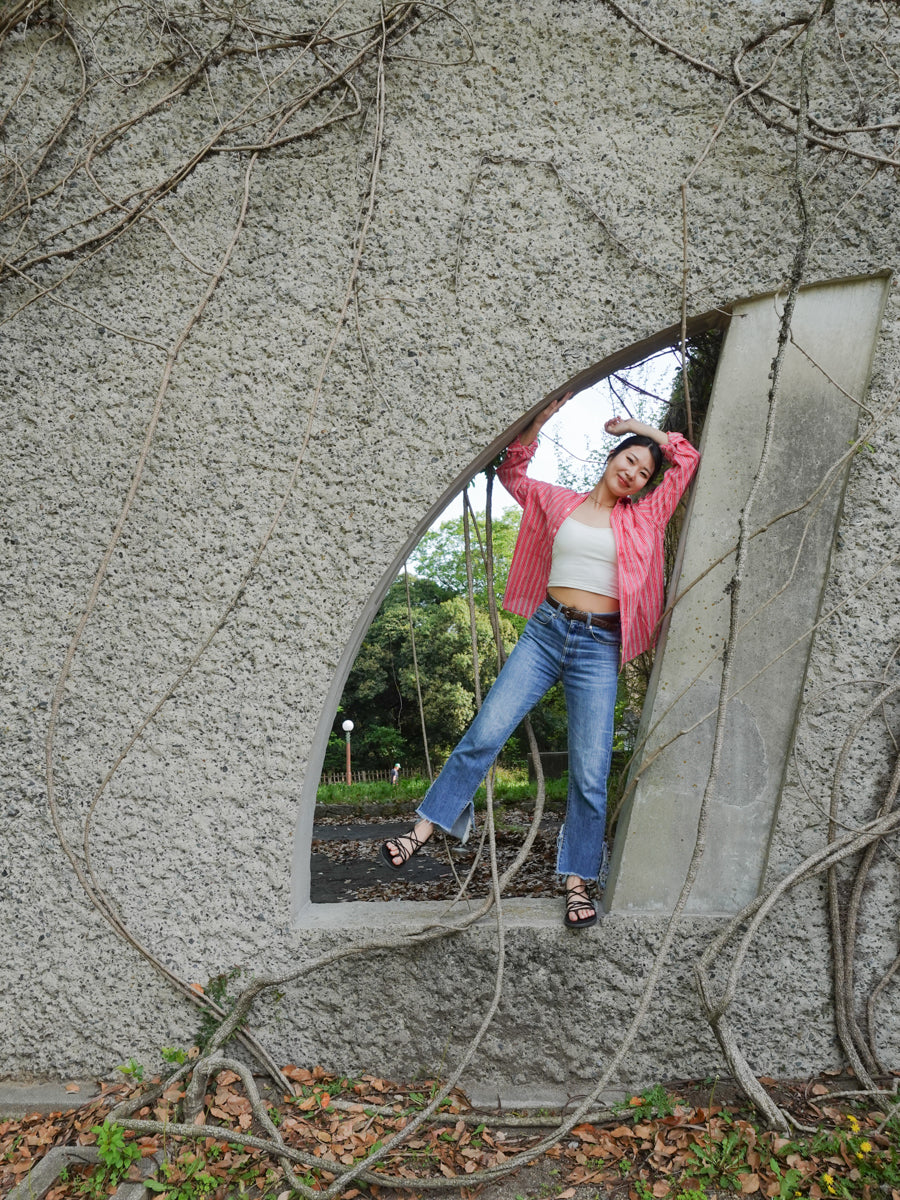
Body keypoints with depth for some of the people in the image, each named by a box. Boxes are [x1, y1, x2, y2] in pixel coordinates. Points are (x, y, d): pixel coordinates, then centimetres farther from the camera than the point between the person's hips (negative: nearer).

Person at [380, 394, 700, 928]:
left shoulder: (643, 517, 9)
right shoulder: (561, 502, 12)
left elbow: (689, 458, 12)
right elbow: (512, 472, 23)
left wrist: (636, 425, 15)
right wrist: (540, 421, 13)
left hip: (599, 646, -1)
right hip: (546, 630, 1)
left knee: (590, 771, -4)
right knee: (486, 732, -9)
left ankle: (578, 882, 8)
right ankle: (426, 827, 5)